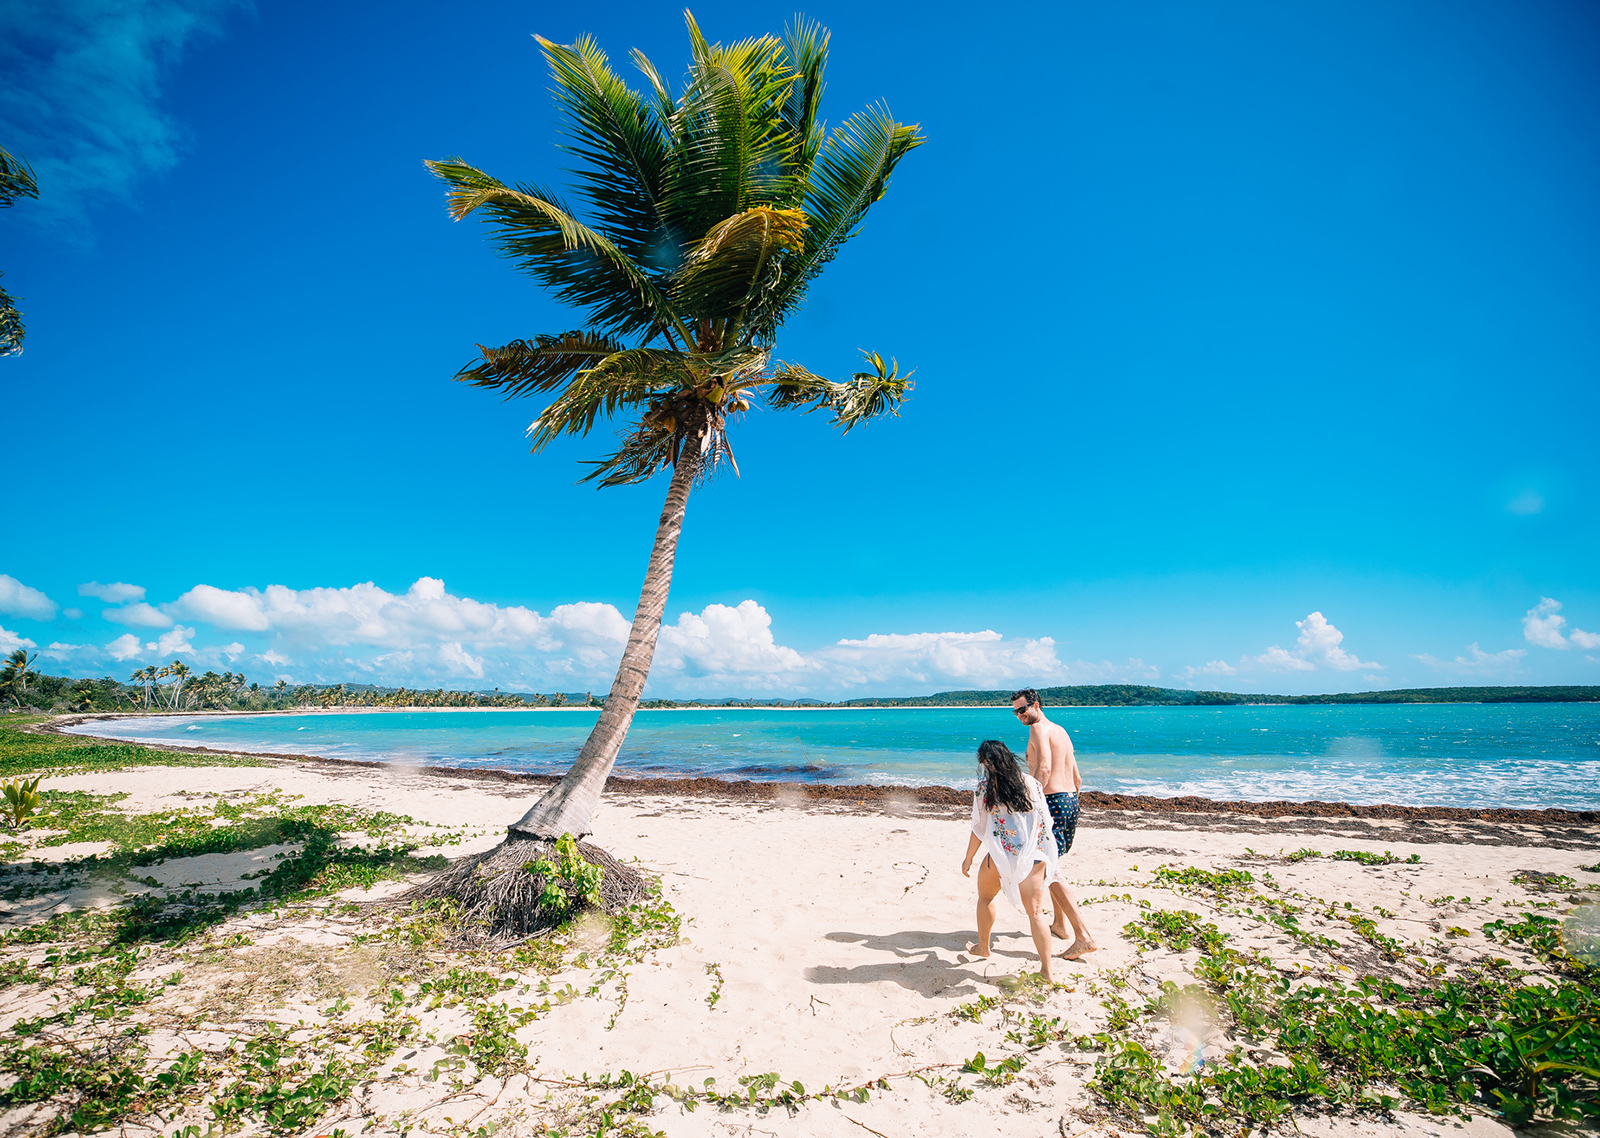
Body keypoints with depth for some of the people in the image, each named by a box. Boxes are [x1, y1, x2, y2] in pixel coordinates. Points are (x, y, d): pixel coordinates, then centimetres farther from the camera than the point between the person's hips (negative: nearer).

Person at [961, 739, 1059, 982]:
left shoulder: (984, 787, -5)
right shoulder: (1031, 783, 4)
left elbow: (979, 829, -3)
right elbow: (1045, 821, 8)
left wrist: (968, 859, 8)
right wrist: (1046, 858, 20)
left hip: (1000, 855, -2)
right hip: (1033, 855, 2)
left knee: (985, 897, 22)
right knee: (1035, 912, 6)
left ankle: (983, 947, 37)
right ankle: (1047, 969, 1)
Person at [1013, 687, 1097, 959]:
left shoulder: (1039, 728, -10)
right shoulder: (1061, 730, 18)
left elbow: (1044, 768, -24)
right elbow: (1077, 778, 20)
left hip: (1053, 801, -10)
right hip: (1071, 799, 10)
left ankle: (1084, 936, -11)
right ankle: (1059, 923, 32)